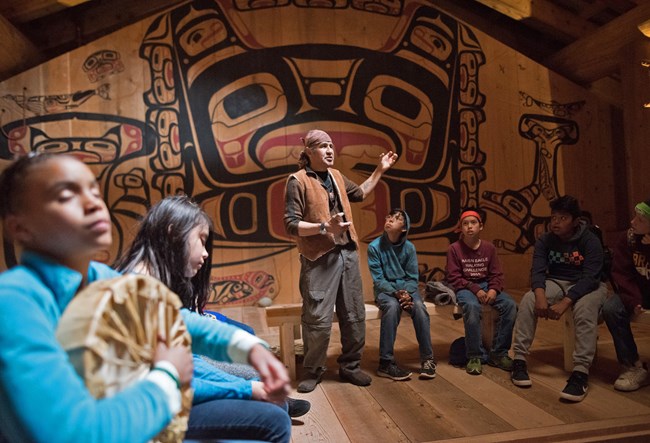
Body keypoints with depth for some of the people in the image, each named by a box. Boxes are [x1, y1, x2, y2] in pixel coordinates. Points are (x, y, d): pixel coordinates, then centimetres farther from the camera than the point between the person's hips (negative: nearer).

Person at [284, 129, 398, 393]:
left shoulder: (336, 176, 14)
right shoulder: (298, 181, -7)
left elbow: (359, 193, 32)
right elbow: (291, 225, -13)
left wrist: (380, 170, 27)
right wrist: (325, 227, -23)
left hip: (348, 253, 7)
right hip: (319, 258, -7)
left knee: (355, 316, 12)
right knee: (318, 319, -4)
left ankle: (350, 366, 29)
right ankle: (312, 371, 19)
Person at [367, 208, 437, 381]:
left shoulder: (409, 247, -3)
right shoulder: (374, 246, -10)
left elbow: (412, 278, -1)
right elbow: (378, 279, -11)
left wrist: (407, 294, -21)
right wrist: (396, 293, -25)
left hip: (406, 288, 2)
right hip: (384, 289, -2)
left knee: (419, 307, -29)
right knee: (392, 306, -35)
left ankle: (427, 359, -16)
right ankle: (386, 363, -27)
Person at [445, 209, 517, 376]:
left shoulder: (489, 247, 6)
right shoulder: (454, 249, -5)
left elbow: (496, 274, 5)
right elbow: (454, 278, -8)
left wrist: (493, 289, -17)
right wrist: (476, 290, -20)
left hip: (486, 285, 4)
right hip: (465, 287, -4)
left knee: (510, 305, -23)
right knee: (472, 306, -37)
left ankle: (499, 353, -9)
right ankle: (475, 356, -21)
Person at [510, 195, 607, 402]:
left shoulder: (590, 240, -15)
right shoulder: (545, 240, -5)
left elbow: (590, 277, -24)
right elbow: (537, 270, -13)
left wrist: (564, 303, -36)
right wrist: (540, 295, -34)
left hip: (586, 286, -3)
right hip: (556, 283, 3)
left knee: (585, 309, -36)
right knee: (528, 300, -25)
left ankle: (581, 373, -36)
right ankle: (519, 360, -23)